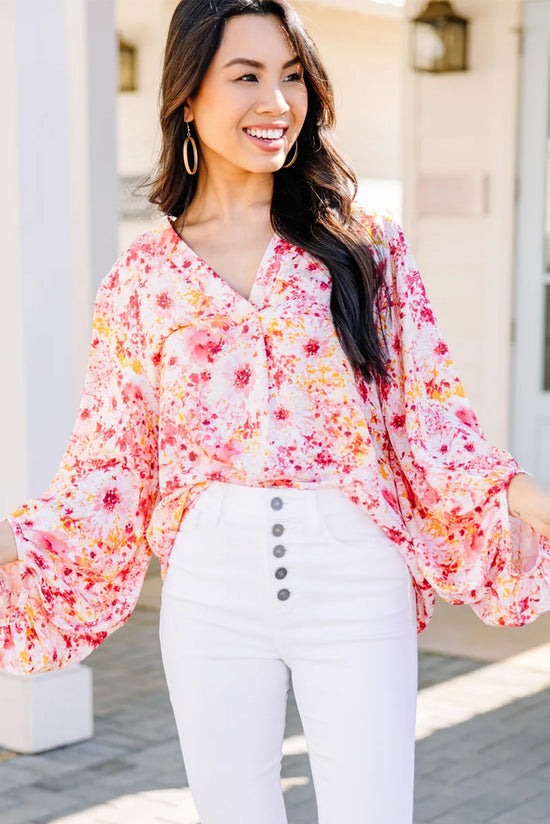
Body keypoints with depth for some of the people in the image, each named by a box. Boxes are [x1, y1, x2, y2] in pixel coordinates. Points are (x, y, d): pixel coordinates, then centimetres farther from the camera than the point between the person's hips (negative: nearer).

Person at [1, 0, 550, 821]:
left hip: (355, 588, 0)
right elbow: (107, 468, 4)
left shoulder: (367, 249, 4)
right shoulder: (143, 278, 4)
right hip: (212, 593, 1)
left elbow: (433, 422, 2)